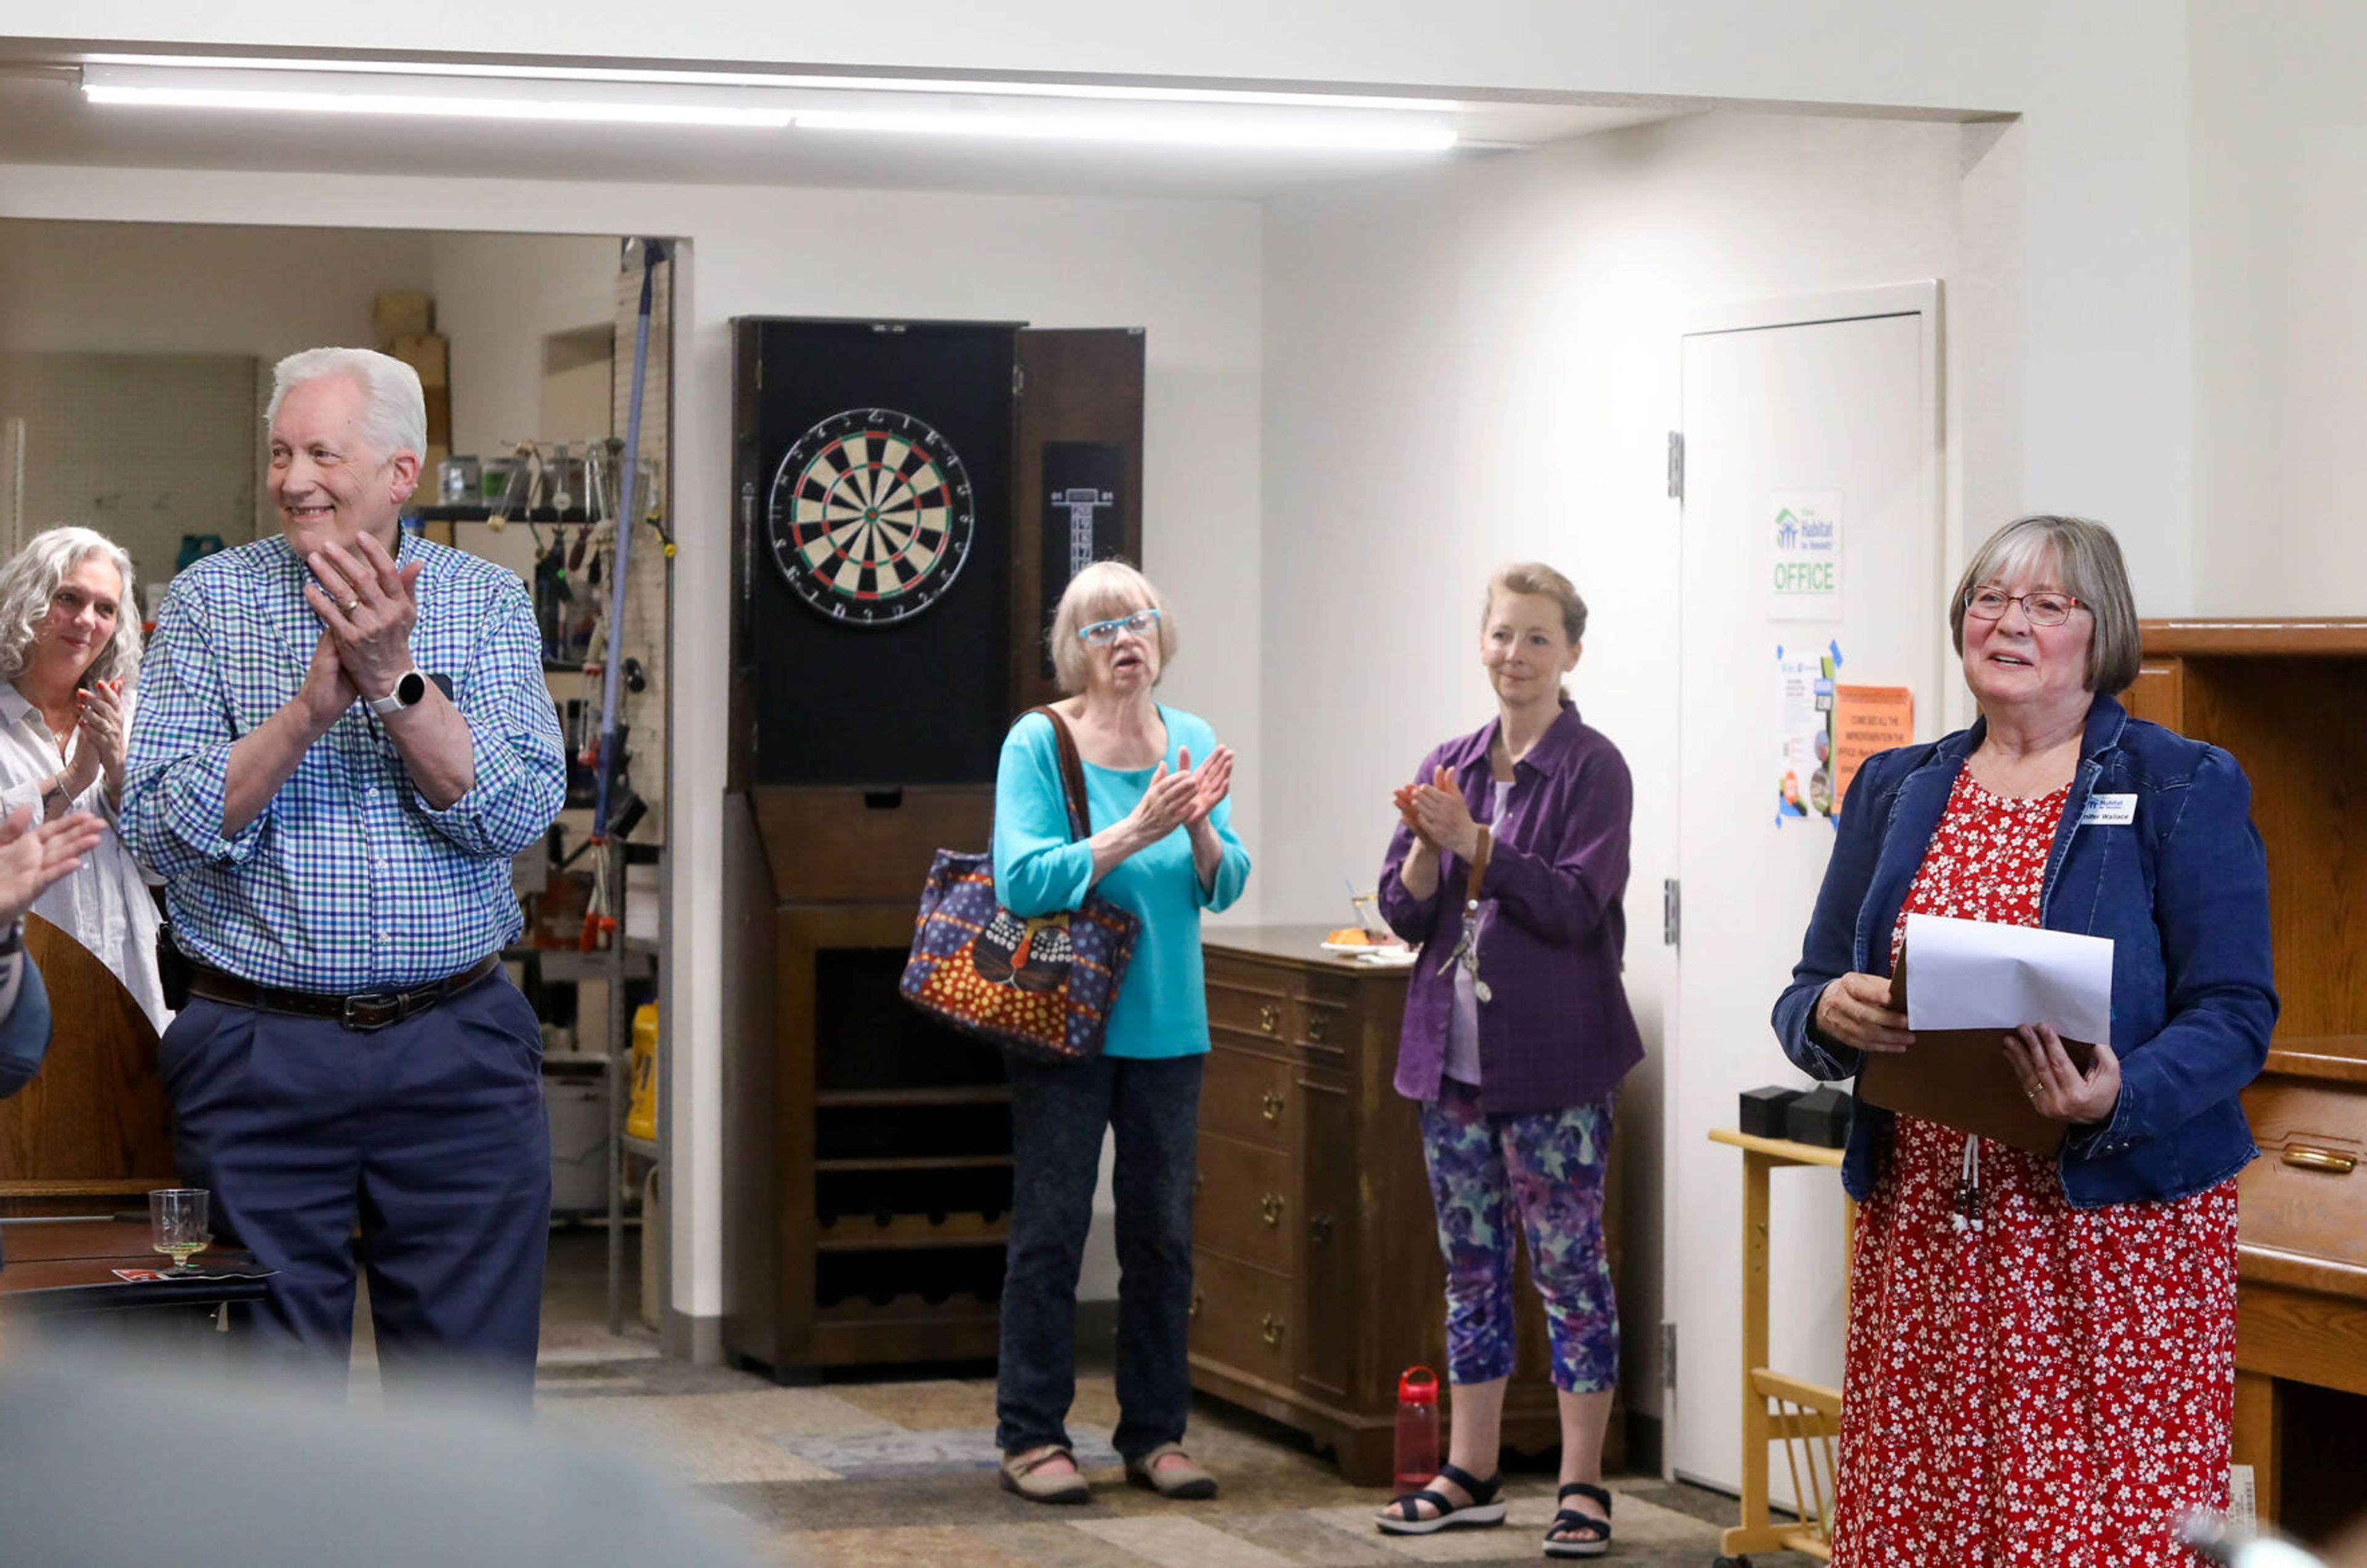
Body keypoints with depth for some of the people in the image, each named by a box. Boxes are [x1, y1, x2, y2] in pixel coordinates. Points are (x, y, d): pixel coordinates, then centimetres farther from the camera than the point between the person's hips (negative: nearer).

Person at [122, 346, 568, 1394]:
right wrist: (314, 703, -18)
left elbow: (520, 813, -8)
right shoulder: (208, 602, 2)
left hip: (458, 1046, 1)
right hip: (257, 1051, -1)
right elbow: (162, 830, -8)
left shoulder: (488, 601, 4)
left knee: (475, 1381, 5)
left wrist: (395, 679, -19)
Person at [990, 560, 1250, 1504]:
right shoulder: (1038, 743, -8)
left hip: (1166, 1026, 4)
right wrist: (1135, 832, -25)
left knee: (1162, 1229, 8)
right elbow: (1023, 879, -19)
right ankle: (1031, 1437, 6)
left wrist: (1201, 830, -19)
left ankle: (1154, 1435, 17)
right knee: (1051, 1225, -1)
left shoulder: (1193, 742, 6)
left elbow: (1224, 886, 2)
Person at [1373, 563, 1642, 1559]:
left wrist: (1473, 840, -21)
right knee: (1470, 1265, 11)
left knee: (1568, 1268, -2)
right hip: (1453, 1055, 6)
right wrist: (1424, 842, -12)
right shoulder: (1449, 766, 10)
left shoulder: (1592, 768, -6)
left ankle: (1583, 1487, 5)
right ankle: (1470, 1477, 20)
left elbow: (1575, 906, -14)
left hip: (1553, 1057, -5)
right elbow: (1404, 913, 7)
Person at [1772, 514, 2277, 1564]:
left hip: (2117, 1234, -4)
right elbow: (1804, 994, 14)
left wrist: (2118, 1099, -24)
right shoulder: (1894, 791, 14)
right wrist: (1832, 1015, -11)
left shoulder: (2185, 789, 2)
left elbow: (2233, 1014, -6)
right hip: (1919, 1232, 4)